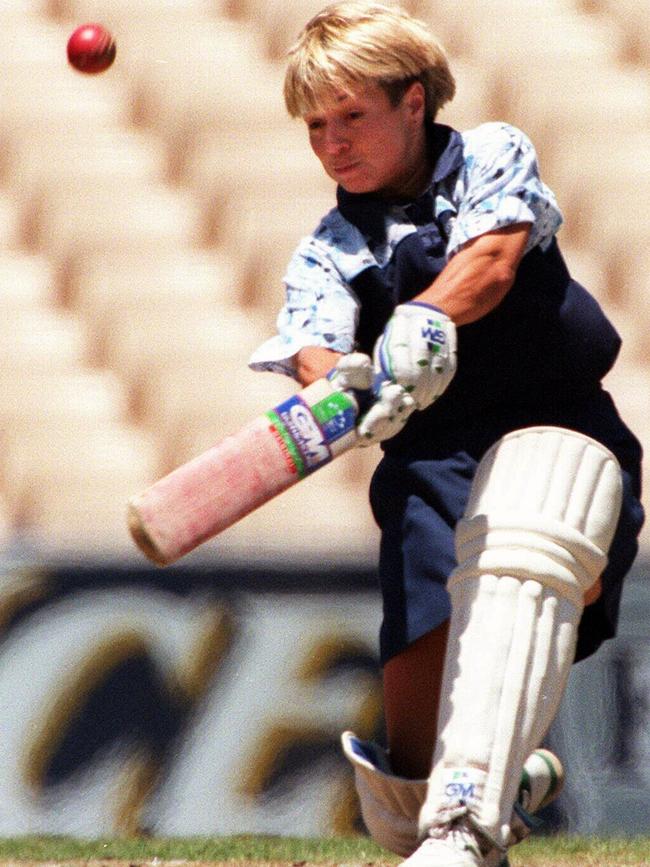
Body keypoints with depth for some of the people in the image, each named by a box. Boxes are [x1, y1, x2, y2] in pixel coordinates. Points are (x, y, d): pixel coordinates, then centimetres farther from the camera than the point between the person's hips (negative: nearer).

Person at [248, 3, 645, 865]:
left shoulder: (494, 158, 7)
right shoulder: (329, 252, 12)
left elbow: (489, 261, -14)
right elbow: (314, 351, -9)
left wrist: (421, 324, -36)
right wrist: (342, 379, -34)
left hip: (554, 425, -3)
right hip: (428, 459, 3)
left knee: (514, 560, -35)